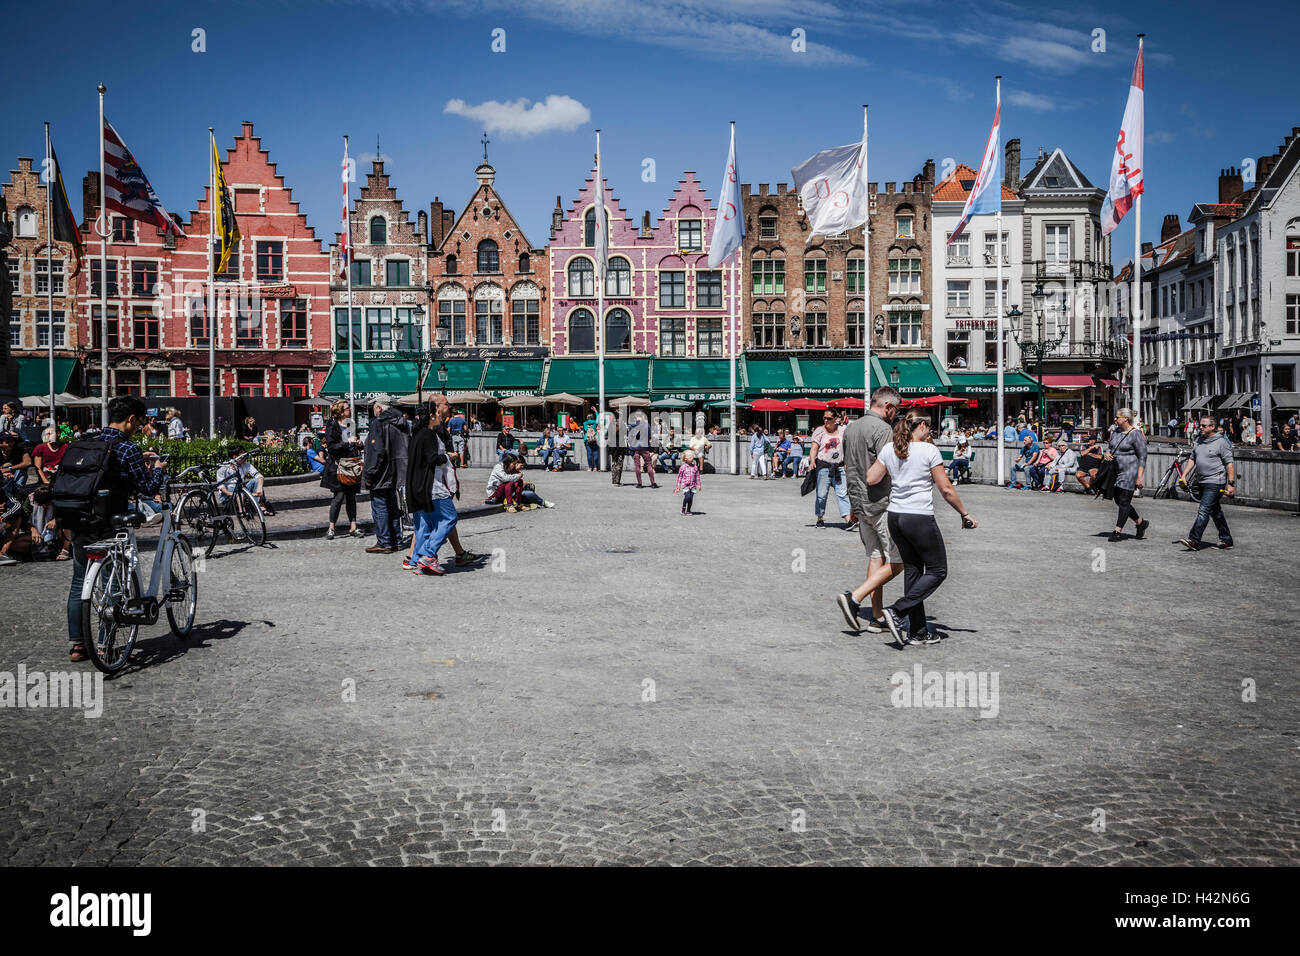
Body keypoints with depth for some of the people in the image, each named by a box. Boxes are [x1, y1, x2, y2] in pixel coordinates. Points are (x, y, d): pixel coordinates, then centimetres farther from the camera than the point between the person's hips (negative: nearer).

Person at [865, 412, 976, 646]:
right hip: (920, 518, -7)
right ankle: (897, 612, -8)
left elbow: (870, 479, 5)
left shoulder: (888, 449, 6)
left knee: (912, 570, 13)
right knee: (937, 571, 6)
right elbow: (946, 489, -7)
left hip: (895, 517, 7)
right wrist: (964, 514, 3)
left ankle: (918, 632, 14)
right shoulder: (929, 450, -9)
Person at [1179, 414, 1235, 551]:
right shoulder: (1198, 440, 11)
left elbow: (1229, 464, -9)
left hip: (1215, 483, -8)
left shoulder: (1221, 442, -9)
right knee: (1215, 512, 15)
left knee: (1204, 510, -14)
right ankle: (1226, 540, 25)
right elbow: (1192, 459, 19)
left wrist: (1231, 483, -13)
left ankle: (1194, 541, -18)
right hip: (1201, 482, 8)